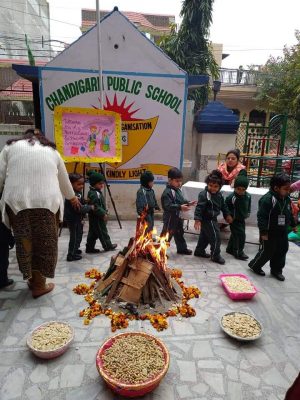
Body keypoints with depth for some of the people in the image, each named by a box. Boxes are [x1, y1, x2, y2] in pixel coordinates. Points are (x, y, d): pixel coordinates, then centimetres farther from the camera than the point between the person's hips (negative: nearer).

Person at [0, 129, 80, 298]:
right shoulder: (52, 151, 22)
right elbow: (64, 180, 31)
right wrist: (72, 197, 47)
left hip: (17, 201, 1)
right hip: (47, 201, 0)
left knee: (25, 243, 14)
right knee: (44, 244, 10)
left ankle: (32, 279, 28)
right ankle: (39, 284, 20)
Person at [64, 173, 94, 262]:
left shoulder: (78, 193, 8)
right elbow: (79, 208, -28)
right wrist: (90, 207, -17)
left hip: (76, 219, 10)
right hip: (73, 219, -10)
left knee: (78, 235, 23)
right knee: (75, 237, -1)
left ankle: (75, 249, 40)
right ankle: (71, 255, 9)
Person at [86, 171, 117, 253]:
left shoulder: (97, 192, 11)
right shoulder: (93, 194, -22)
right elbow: (95, 207, -26)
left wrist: (104, 212, 15)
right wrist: (103, 214, -21)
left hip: (96, 217, 10)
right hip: (97, 218, -10)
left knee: (93, 232, 14)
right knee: (102, 231, 4)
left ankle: (90, 248, 21)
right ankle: (108, 246, 18)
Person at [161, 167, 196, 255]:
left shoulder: (178, 190, 7)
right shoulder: (167, 192, -24)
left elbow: (181, 201, 19)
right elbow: (168, 206, -31)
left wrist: (188, 203, 4)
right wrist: (180, 207, -37)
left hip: (178, 216, 10)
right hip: (170, 217, -9)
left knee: (179, 233, 23)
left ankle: (182, 248, 40)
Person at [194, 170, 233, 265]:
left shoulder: (219, 194, 5)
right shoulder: (204, 194, -22)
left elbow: (223, 205, 18)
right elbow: (199, 207, -26)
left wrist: (227, 215, 22)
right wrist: (197, 220, -31)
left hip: (213, 219, 9)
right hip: (207, 219, -8)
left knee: (205, 236, 20)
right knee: (215, 237, -2)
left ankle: (199, 251, 36)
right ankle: (215, 256, 14)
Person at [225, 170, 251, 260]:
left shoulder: (248, 196, -4)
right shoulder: (231, 197, -22)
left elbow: (248, 205, 15)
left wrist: (248, 213, 7)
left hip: (242, 219, 7)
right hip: (234, 220, -7)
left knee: (235, 234, 19)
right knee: (241, 235, -7)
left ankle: (230, 249, 36)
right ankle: (239, 253, 8)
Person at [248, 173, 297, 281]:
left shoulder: (287, 198, 2)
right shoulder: (267, 199, -26)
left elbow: (289, 213, 19)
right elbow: (261, 217, -26)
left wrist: (293, 224, 25)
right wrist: (263, 232, -25)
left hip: (282, 232, 8)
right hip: (270, 233, -8)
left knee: (282, 251, 17)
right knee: (266, 252, 3)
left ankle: (276, 270, 34)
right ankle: (255, 265, 26)